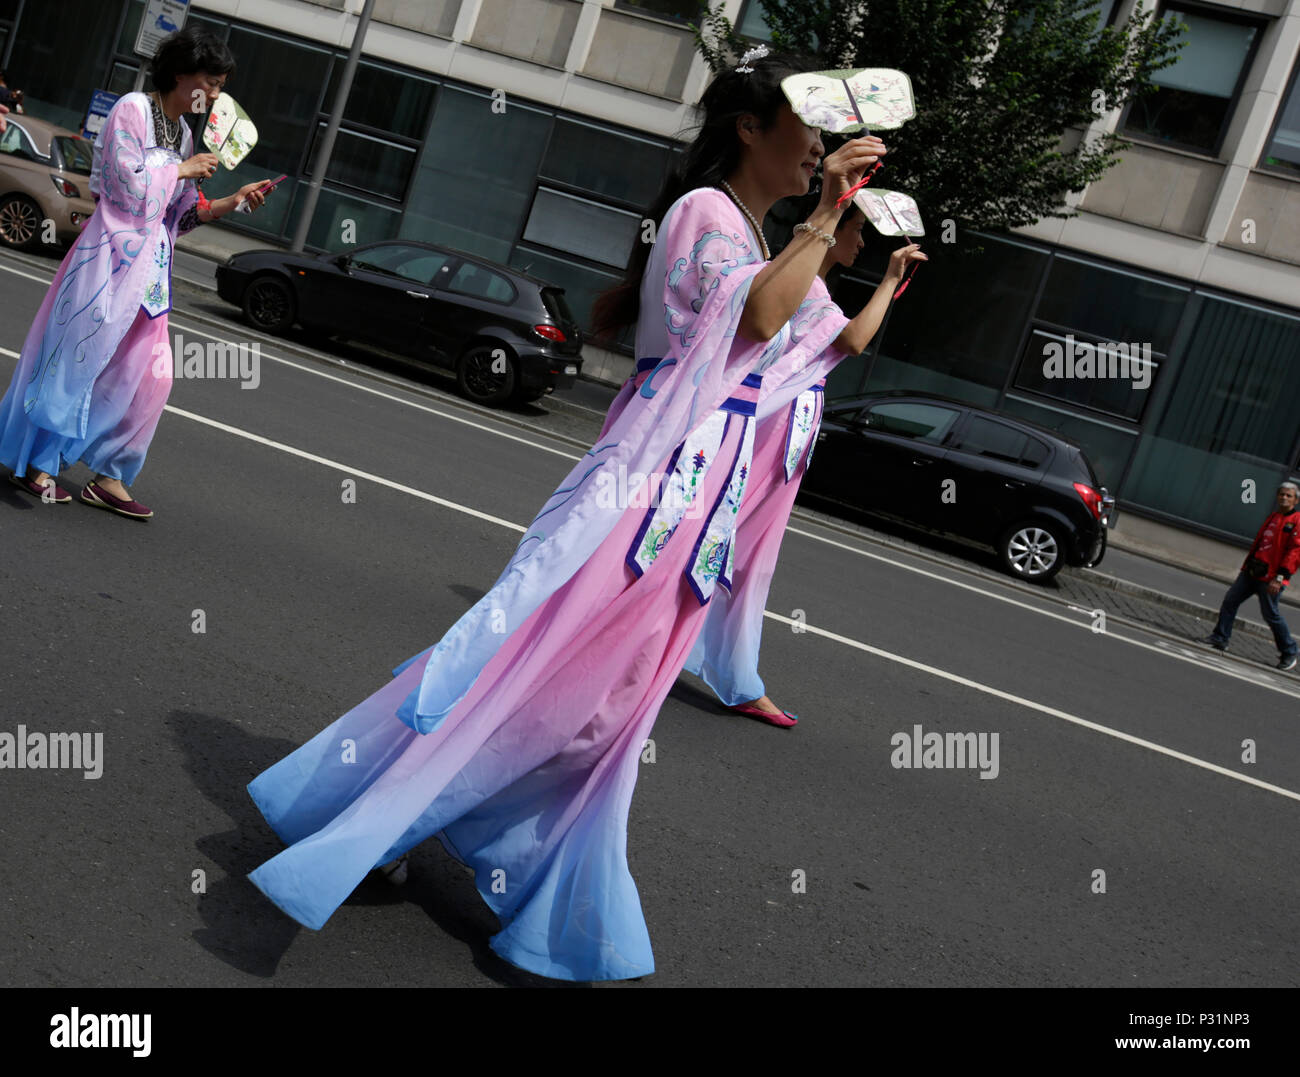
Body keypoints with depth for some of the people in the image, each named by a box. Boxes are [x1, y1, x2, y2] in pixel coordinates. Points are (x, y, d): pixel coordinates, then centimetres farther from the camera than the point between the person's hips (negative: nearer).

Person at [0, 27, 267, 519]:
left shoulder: (182, 132, 16)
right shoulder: (132, 109, -7)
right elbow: (127, 186, -16)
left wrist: (231, 202, 4)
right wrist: (183, 170, -6)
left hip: (149, 264, 8)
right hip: (112, 253, -8)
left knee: (150, 375, 3)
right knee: (76, 358, -2)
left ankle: (107, 476, 11)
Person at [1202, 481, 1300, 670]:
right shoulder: (1273, 516, 16)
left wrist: (1279, 578, -22)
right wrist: (1247, 565, 22)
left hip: (1270, 578, -7)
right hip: (1252, 570, 8)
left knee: (1270, 614, -2)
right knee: (1230, 600, 3)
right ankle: (1220, 638, 12)